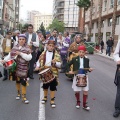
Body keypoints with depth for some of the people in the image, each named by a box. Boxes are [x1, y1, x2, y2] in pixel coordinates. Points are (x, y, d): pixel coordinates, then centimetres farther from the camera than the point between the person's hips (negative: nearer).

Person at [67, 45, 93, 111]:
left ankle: (84, 104, 14)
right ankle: (78, 102, 32)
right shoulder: (74, 59, -2)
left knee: (85, 91, 1)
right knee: (77, 91, 7)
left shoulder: (87, 60, 2)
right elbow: (68, 65, 7)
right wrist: (69, 71, -7)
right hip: (77, 76, -1)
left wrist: (89, 69, -14)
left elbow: (87, 68, 8)